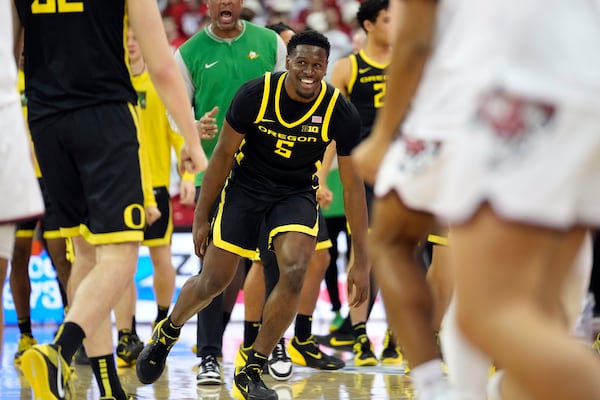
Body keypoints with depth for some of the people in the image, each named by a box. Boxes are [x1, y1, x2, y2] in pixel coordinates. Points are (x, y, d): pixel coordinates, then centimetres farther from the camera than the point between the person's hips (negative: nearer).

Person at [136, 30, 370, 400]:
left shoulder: (341, 113, -21)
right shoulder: (255, 95, -22)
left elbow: (353, 185, -13)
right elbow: (223, 154, -8)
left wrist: (361, 261, -14)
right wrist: (201, 217, -5)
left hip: (297, 193, 0)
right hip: (245, 186, 0)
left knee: (294, 272, -23)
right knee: (213, 281, 0)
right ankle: (167, 334, 35)